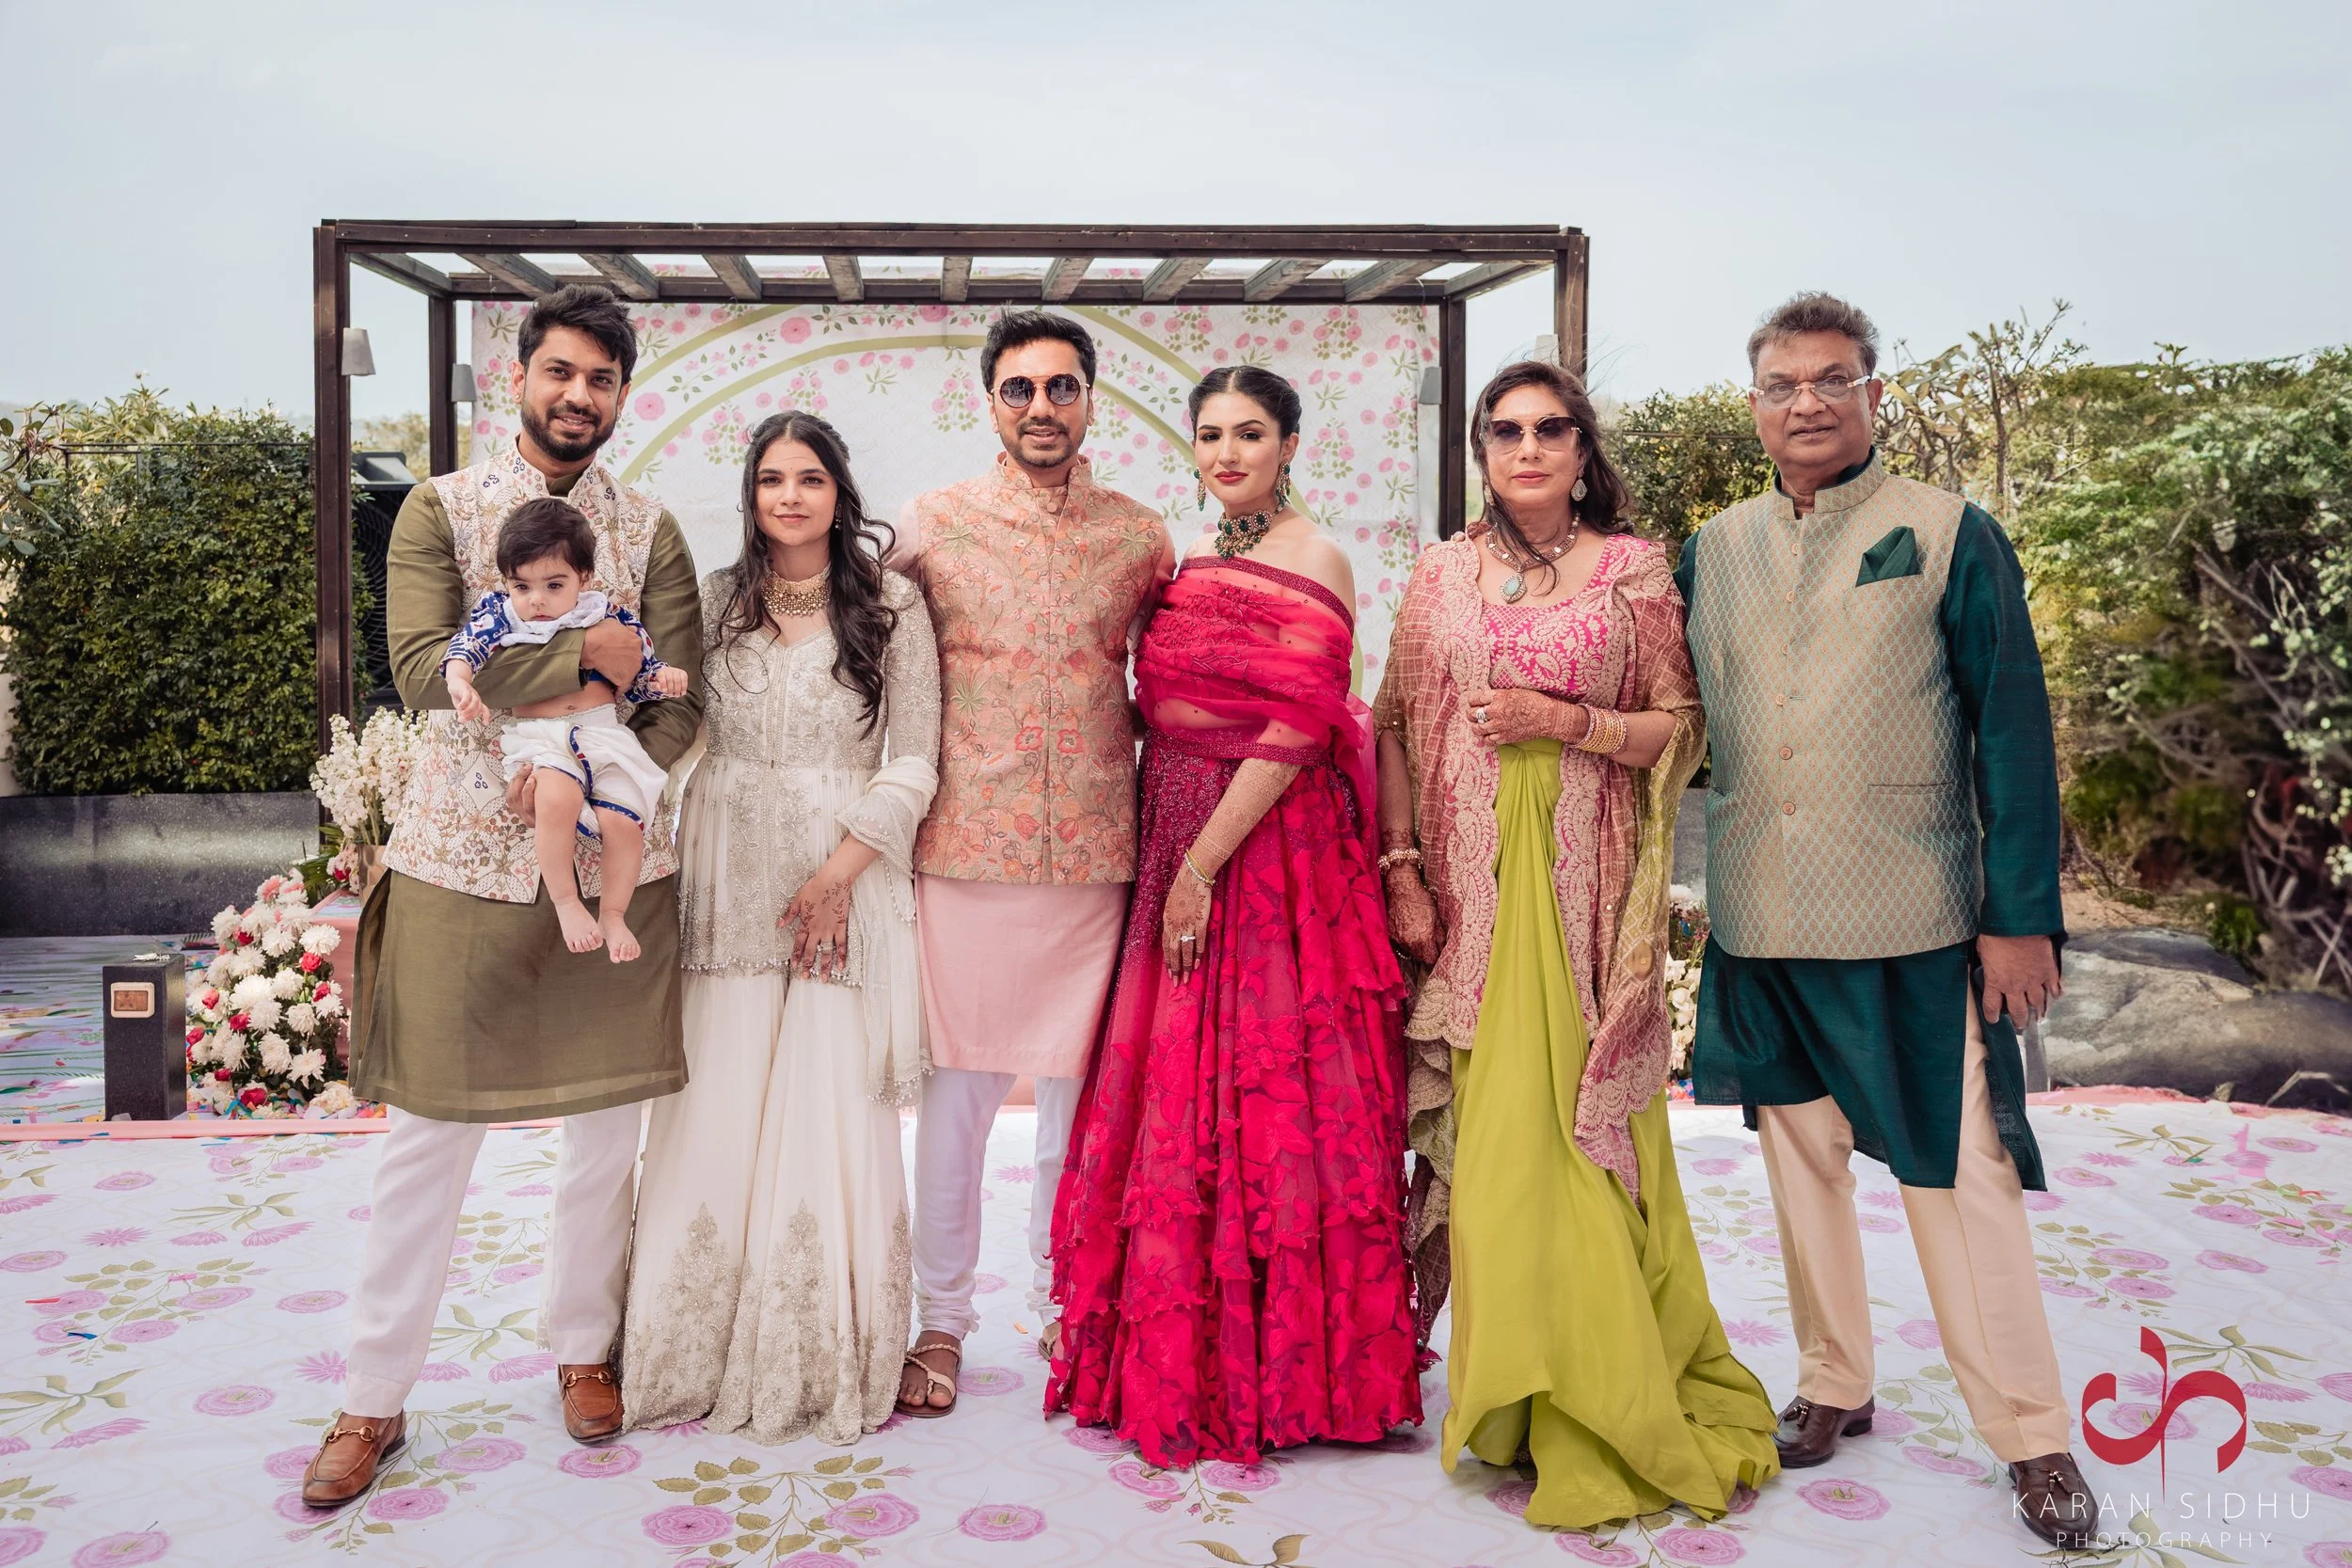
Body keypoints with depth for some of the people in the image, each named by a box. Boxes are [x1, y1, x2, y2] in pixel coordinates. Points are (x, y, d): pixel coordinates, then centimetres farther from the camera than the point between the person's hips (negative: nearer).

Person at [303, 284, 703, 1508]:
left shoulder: (651, 529, 8)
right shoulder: (440, 509, 3)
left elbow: (679, 704, -1)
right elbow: (424, 668, -12)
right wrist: (586, 657, -16)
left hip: (612, 861, 2)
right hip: (461, 858, -2)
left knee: (608, 1125, 10)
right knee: (429, 1133, 4)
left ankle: (582, 1350, 30)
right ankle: (373, 1401, 19)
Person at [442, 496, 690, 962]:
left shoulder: (607, 617, 9)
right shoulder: (498, 614, 6)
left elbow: (638, 671, 16)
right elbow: (466, 646, -7)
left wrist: (663, 676, -6)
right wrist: (460, 683, -28)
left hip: (605, 733, 2)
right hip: (535, 737, -2)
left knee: (624, 817, -17)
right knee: (558, 797, -34)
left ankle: (615, 912, 9)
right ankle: (565, 901, -14)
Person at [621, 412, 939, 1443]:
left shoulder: (892, 605, 1)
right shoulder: (716, 600, 10)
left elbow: (914, 762, -2)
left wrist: (839, 872, -10)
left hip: (850, 881, -2)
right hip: (729, 882, 2)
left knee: (834, 1107, -1)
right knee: (717, 1107, 2)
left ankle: (824, 1361, 14)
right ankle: (702, 1354, 18)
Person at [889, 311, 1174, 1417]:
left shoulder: (1141, 536, 8)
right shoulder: (932, 525, 4)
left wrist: (1121, 739, 5)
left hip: (1097, 851, 2)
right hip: (966, 848, -1)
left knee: (1082, 1089, 8)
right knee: (957, 1089, 4)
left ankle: (1065, 1313, 25)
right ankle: (941, 1321, 20)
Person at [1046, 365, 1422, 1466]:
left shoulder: (1311, 563, -7)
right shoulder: (1193, 564, 15)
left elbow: (1293, 732, -16)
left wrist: (1203, 864, -18)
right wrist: (1170, 860, 5)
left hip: (1268, 855, -7)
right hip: (1176, 853, 7)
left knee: (1257, 1098, -2)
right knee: (1173, 1093, 10)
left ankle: (1270, 1370, 14)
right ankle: (1177, 1364, 24)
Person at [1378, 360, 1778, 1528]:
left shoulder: (1634, 572, 4)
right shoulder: (1440, 576, 10)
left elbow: (1682, 730, 2)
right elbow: (1395, 729, 8)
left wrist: (1566, 720, -12)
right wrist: (1402, 870, 0)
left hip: (1582, 889, -2)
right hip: (1468, 891, 2)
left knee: (1577, 1129, -2)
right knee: (1489, 1130, 2)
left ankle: (1600, 1407, 14)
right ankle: (1519, 1395, 17)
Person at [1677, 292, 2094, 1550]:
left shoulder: (1950, 535, -1)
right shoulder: (1713, 550, 9)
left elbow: (2012, 734, -4)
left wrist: (2023, 913, -8)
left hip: (1913, 926, -4)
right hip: (1761, 926, 4)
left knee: (1959, 1176, 1)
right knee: (1799, 1158, 14)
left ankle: (2030, 1436, 16)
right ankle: (1832, 1387, 31)